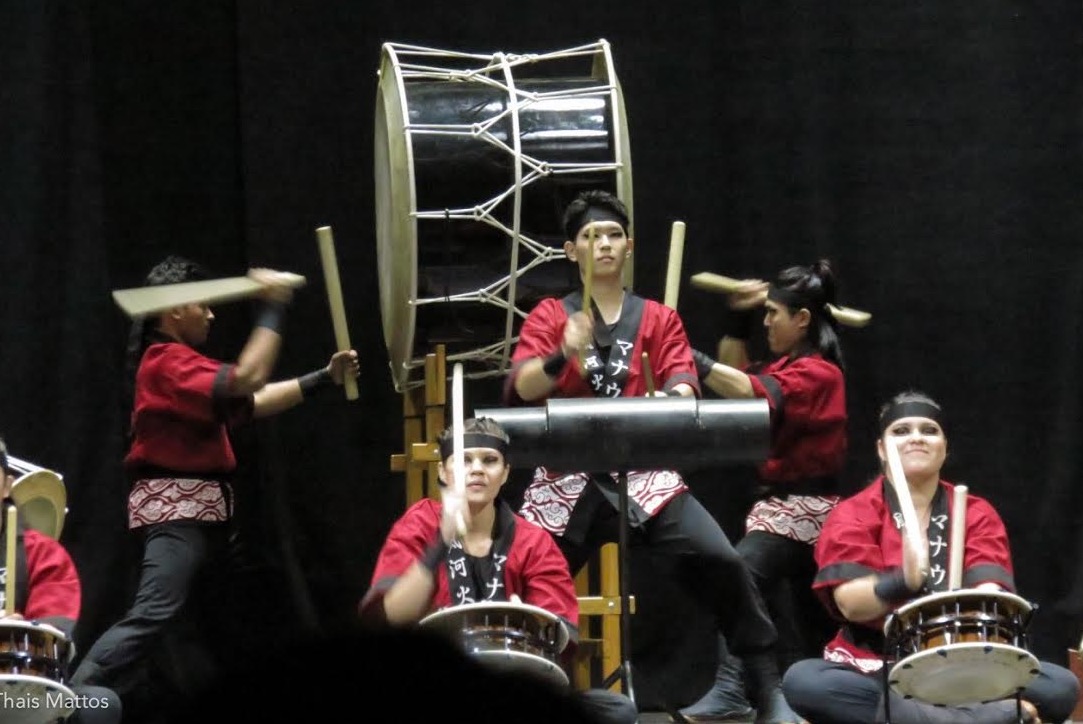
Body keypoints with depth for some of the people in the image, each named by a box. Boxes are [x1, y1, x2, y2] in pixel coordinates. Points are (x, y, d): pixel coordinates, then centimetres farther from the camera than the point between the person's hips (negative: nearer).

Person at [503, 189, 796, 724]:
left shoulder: (659, 319, 13)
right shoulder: (548, 316, 9)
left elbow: (683, 385, 0)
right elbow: (519, 390, -7)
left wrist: (676, 397, -25)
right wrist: (562, 357, -27)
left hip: (645, 476, 0)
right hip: (569, 480, 0)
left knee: (721, 562, -18)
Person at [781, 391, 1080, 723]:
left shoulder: (976, 514, 7)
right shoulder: (852, 516, 1)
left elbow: (989, 591, -10)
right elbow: (850, 603, -15)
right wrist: (904, 581, -37)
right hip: (875, 669, -1)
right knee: (802, 681, -34)